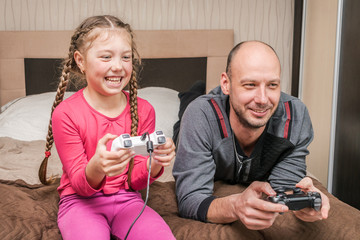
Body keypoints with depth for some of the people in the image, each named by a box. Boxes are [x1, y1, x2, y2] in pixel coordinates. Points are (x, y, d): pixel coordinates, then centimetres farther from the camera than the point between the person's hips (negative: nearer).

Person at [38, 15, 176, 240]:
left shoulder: (143, 110, -3)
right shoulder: (65, 113, -11)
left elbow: (135, 181, 0)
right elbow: (80, 184, -9)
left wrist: (155, 163, -23)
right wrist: (97, 167, -34)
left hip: (127, 199, 3)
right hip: (80, 201, -3)